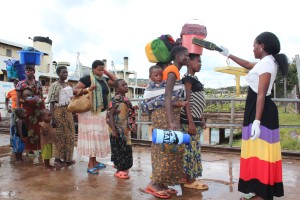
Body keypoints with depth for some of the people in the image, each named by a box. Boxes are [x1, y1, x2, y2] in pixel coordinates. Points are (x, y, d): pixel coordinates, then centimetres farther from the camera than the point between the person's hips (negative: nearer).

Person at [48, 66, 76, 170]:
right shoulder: (54, 85, -5)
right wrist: (53, 118, -17)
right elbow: (51, 103, -10)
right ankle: (58, 158, 9)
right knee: (59, 135, 0)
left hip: (69, 112, 6)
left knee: (69, 135, 9)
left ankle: (68, 158, 20)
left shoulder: (69, 85, 12)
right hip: (59, 112, -6)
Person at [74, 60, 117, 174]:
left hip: (101, 112, 7)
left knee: (98, 136, 10)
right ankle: (90, 164, -5)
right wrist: (88, 89, -23)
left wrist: (107, 73, 9)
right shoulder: (87, 78, -6)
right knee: (92, 136, -9)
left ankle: (94, 161, 20)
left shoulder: (104, 80, 14)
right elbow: (74, 91, -10)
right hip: (90, 112, -7)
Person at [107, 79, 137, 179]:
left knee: (126, 149, 15)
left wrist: (131, 125, 17)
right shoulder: (116, 99, -13)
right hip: (118, 130, -8)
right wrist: (113, 130, -22)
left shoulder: (126, 100, 11)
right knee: (119, 149, 0)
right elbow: (111, 115, -17)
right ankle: (119, 170, 11)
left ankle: (123, 168, 29)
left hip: (125, 130, 8)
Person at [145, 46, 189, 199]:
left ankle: (161, 183, 14)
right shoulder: (173, 70, -12)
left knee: (166, 147, 9)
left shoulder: (173, 70, 17)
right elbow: (167, 96, -23)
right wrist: (171, 121, -31)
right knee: (169, 147, -8)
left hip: (169, 114, 9)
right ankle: (153, 183, -2)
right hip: (165, 114, -9)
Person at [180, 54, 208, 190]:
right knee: (190, 148, -4)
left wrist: (201, 119, 20)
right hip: (189, 120, -9)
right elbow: (187, 101, -17)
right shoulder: (188, 78, -11)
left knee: (193, 149, 13)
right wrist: (191, 122, -21)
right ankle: (189, 180, 5)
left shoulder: (194, 79, 17)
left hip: (195, 119, 9)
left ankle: (186, 176, 22)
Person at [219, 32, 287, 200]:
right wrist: (228, 54, 38)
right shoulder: (267, 62, 16)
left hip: (261, 112, -10)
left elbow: (261, 94, -21)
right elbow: (247, 65, 35)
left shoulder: (266, 63, -14)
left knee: (260, 151, -7)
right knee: (259, 151, 13)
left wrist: (257, 121, -24)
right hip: (261, 111, 10)